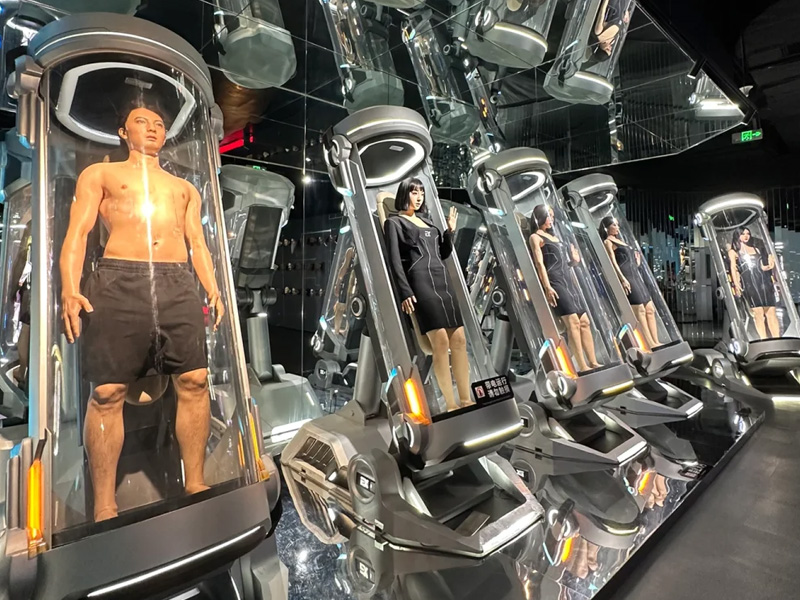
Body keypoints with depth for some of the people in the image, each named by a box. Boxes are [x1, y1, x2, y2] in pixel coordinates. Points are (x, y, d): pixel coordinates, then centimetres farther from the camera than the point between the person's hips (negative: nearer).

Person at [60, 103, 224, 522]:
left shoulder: (185, 188, 29)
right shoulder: (100, 174, 19)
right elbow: (77, 232, 7)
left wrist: (212, 288, 5)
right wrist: (70, 289, -9)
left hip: (178, 284, 3)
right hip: (118, 281, -2)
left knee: (195, 381, -8)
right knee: (108, 391, -6)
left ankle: (194, 484, 3)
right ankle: (104, 506, 2)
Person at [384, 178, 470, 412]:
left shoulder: (426, 220, 25)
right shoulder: (394, 222, 7)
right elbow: (394, 261, -4)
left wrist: (450, 230, 11)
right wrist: (405, 292, -15)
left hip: (443, 280, 7)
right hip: (421, 282, -7)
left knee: (459, 340, 0)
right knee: (441, 342, -14)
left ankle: (466, 400, 6)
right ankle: (450, 404, -8)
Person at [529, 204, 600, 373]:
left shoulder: (553, 236, 24)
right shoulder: (535, 237, 1)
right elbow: (539, 263, -11)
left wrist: (573, 261, 10)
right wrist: (547, 287, -20)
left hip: (569, 280, 8)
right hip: (555, 282, -8)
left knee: (585, 321, 3)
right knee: (572, 321, -17)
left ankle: (593, 362, 6)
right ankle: (582, 366, -17)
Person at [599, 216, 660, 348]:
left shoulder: (619, 240, 25)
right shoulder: (608, 241, 0)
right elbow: (613, 262, -11)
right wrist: (623, 279, -19)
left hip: (636, 277, 9)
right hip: (627, 278, -9)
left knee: (650, 309, 3)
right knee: (640, 310, -11)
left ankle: (655, 342, 2)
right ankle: (651, 344, -10)